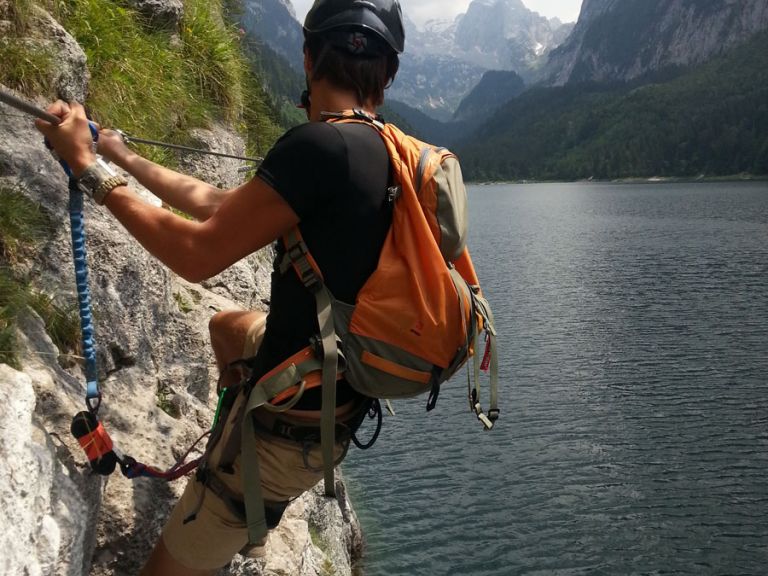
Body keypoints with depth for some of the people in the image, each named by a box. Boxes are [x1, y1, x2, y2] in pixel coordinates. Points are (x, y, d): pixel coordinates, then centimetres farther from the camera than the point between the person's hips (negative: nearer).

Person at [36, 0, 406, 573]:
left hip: (294, 423, -8)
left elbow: (197, 254, -21)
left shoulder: (321, 145, -27)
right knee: (226, 325, 34)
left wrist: (89, 166, -10)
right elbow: (217, 202, 10)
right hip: (338, 389, 9)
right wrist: (126, 157, 20)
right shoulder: (382, 152, 1)